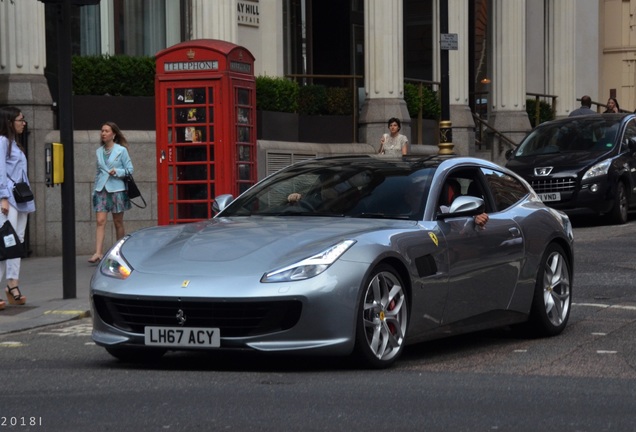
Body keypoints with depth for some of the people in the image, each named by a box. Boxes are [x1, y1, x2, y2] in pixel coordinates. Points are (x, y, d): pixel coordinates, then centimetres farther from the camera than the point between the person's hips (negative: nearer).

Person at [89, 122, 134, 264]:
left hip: (117, 189, -3)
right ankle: (98, 253, -17)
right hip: (101, 189, 3)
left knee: (118, 223, 6)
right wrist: (95, 190, 16)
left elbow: (129, 169, 0)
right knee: (100, 221, -10)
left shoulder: (121, 150, -1)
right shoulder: (99, 152, 12)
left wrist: (116, 172, -16)